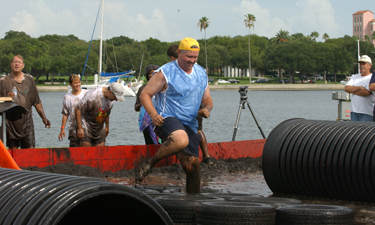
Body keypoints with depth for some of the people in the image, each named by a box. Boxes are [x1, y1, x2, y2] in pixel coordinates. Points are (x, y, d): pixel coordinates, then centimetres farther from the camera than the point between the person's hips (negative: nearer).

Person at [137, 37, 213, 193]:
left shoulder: (201, 74, 15)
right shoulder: (165, 72, -3)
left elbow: (207, 100, 23)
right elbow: (145, 94, -2)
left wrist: (206, 109, -2)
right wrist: (153, 114, -19)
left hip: (190, 124, 6)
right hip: (167, 119, -6)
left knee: (192, 165, -1)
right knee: (181, 140, -38)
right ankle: (149, 163, -20)